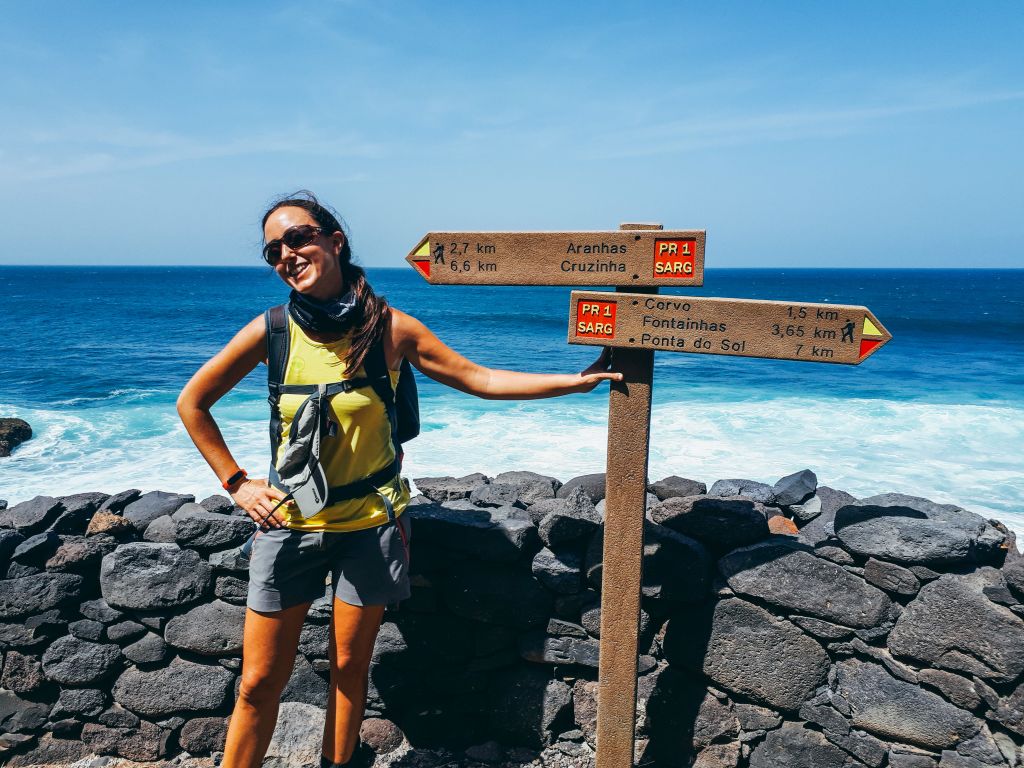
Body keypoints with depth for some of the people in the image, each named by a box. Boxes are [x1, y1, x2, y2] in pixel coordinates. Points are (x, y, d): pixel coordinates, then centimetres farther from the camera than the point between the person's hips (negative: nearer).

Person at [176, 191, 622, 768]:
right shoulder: (273, 330, -8)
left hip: (370, 522, 0)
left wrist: (577, 380, -8)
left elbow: (483, 380, -5)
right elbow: (192, 403, 4)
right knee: (261, 682, 8)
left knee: (350, 667, 15)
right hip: (289, 524, 1)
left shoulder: (390, 327, -9)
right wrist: (236, 483, 0)